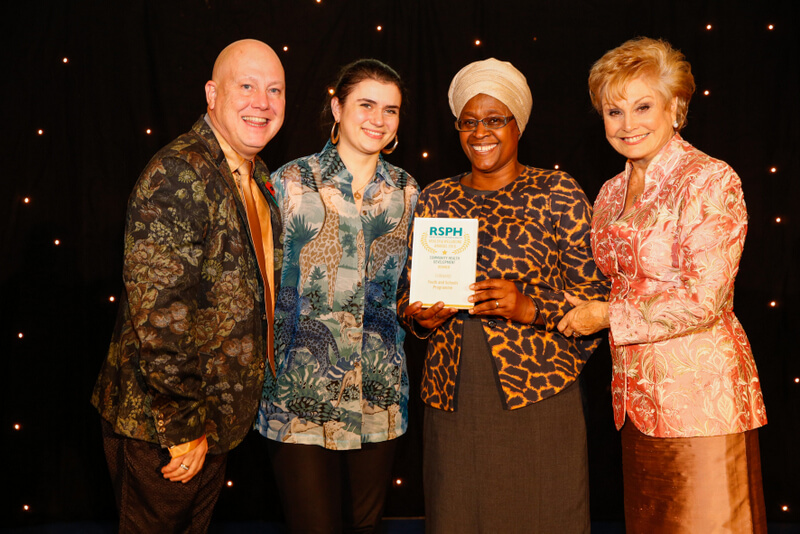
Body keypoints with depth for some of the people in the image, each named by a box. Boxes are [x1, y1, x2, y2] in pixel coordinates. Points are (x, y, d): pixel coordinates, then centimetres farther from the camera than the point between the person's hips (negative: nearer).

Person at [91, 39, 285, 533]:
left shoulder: (259, 181, 9)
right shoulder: (177, 176, -21)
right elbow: (158, 313, -26)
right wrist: (183, 426, -21)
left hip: (213, 423, 8)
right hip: (159, 427, -8)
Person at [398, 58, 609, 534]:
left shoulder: (558, 194, 0)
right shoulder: (436, 199, 11)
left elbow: (596, 296, -2)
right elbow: (409, 293, 18)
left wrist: (531, 308, -18)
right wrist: (422, 316, -4)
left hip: (537, 397, -3)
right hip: (453, 398, 3)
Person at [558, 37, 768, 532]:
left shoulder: (711, 180, -11)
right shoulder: (612, 193, 10)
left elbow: (703, 300, -18)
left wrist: (607, 315, -11)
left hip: (700, 389, -7)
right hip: (638, 393, 7)